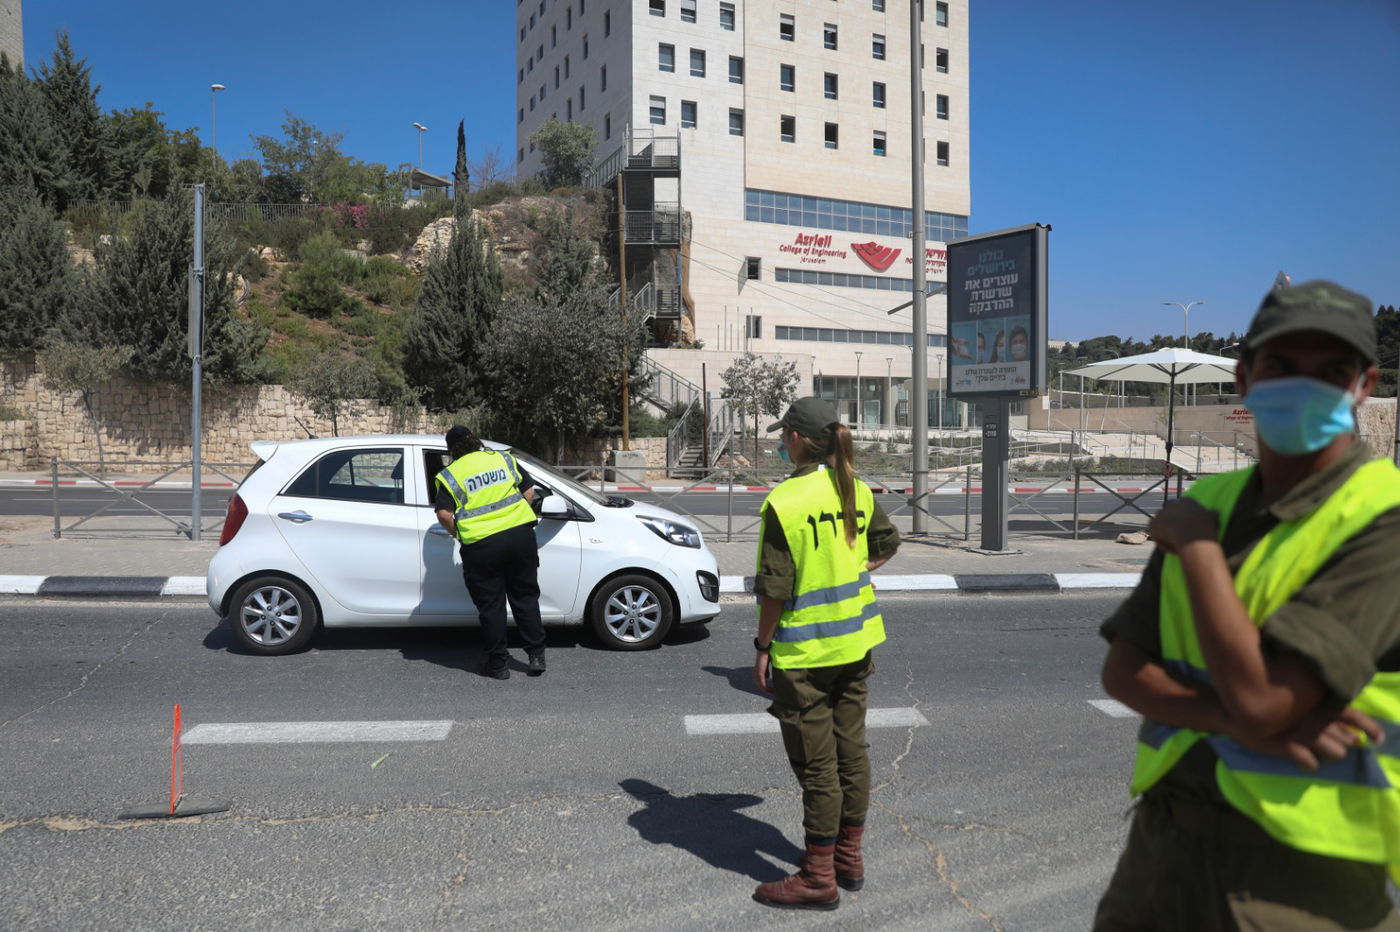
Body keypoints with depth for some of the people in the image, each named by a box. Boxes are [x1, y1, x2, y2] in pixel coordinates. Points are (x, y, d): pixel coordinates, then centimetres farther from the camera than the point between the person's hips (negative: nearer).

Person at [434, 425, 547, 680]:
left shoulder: (451, 474, 1)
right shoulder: (503, 458, 11)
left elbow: (444, 514, -8)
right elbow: (529, 491, 11)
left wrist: (459, 534, 9)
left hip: (481, 544, -3)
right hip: (520, 533, 3)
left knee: (490, 605, 9)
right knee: (525, 598, 15)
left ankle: (498, 663, 15)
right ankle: (536, 656, 17)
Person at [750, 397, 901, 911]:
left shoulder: (784, 501, -19)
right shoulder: (858, 491, 2)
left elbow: (775, 589, -18)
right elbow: (887, 544, 19)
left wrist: (763, 646, -8)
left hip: (805, 653, -7)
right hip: (856, 643, 7)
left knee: (817, 764, 3)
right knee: (851, 749, 17)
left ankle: (819, 877, 16)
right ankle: (849, 857, 31)